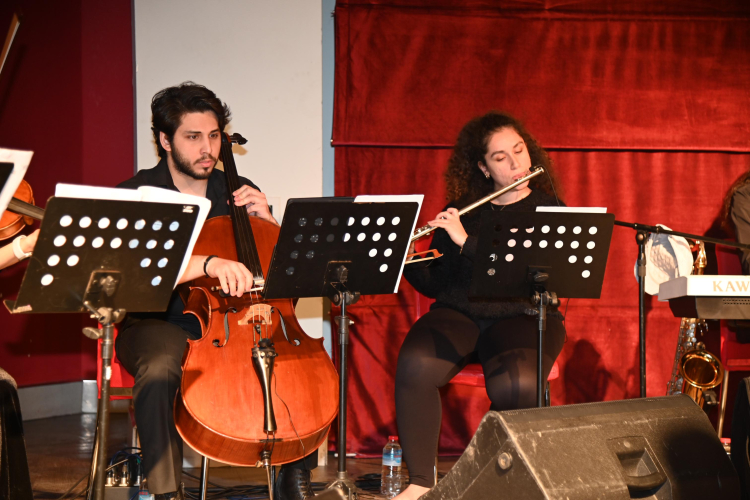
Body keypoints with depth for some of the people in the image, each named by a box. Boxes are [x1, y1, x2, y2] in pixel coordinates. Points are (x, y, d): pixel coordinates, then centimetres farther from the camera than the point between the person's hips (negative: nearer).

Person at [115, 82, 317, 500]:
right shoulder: (136, 195, -4)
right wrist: (207, 263, -38)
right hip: (161, 325, -4)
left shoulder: (238, 193, 10)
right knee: (159, 370, -38)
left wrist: (267, 222, -6)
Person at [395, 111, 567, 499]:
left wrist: (466, 242, -19)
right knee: (415, 365, -30)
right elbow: (435, 283, 13)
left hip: (521, 316, -2)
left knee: (516, 385, -35)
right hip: (459, 313, 2)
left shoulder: (547, 209, 4)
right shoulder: (460, 212, 13)